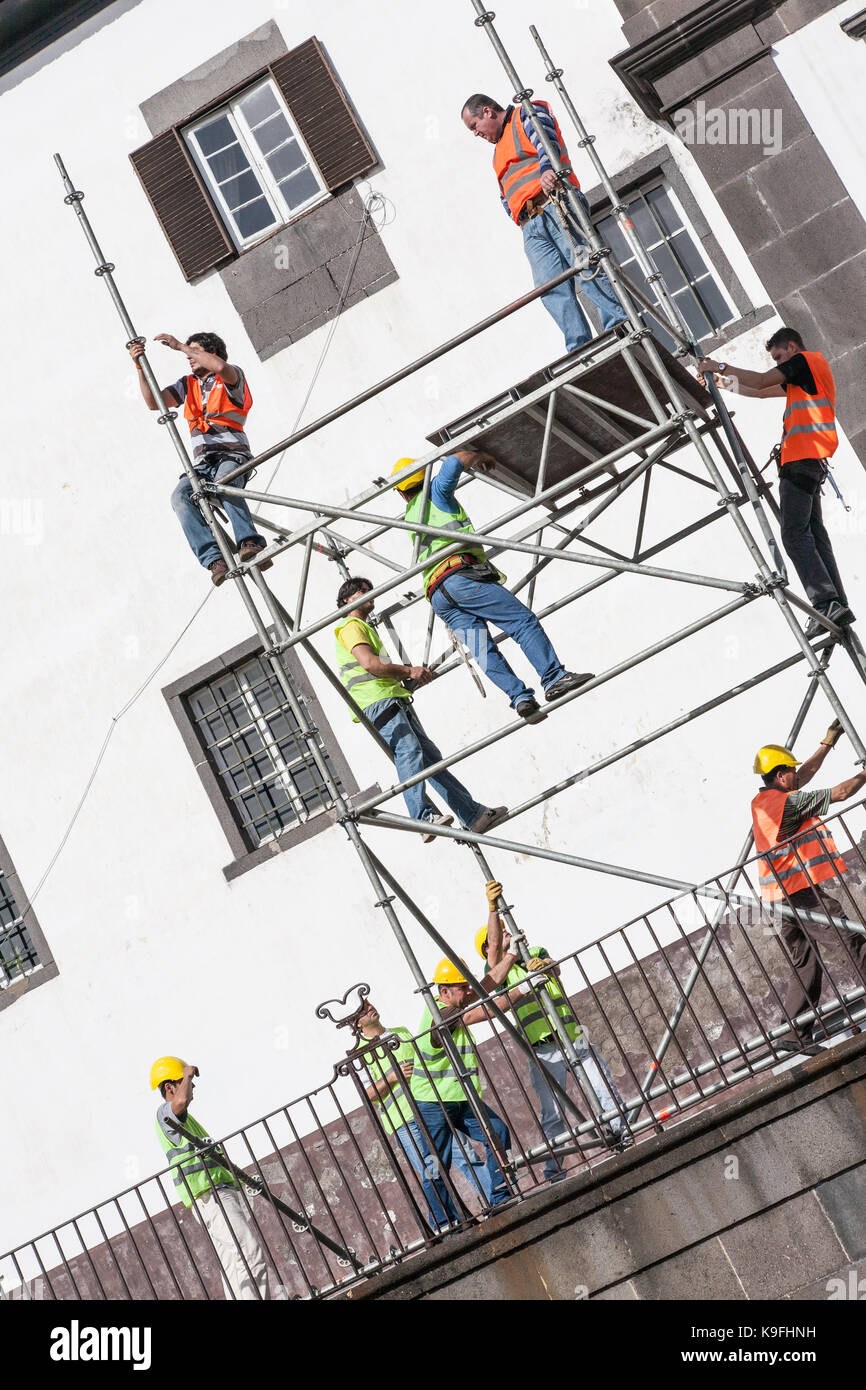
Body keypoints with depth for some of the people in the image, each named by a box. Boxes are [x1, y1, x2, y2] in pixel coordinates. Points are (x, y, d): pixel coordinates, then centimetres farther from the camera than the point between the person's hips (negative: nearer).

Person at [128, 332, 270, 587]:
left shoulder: (232, 377, 6)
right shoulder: (187, 384, 24)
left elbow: (220, 366, -19)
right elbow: (153, 403, 13)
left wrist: (180, 345, -13)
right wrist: (140, 366, 4)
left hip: (232, 454, -5)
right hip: (203, 463, 5)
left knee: (223, 483, -40)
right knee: (180, 496, -28)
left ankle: (250, 544, -54)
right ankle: (214, 559, -42)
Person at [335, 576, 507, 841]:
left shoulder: (367, 629, 35)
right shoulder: (350, 626, 4)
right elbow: (370, 663, -12)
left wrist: (413, 675, 16)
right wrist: (408, 671, -5)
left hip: (395, 699, 10)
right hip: (377, 702, -10)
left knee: (431, 757, 4)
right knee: (408, 752, -28)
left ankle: (473, 814, 2)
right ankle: (423, 818, -44)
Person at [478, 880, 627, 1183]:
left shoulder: (537, 953, 18)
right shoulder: (497, 970, 5)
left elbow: (555, 970, -2)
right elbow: (495, 946, -15)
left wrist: (544, 965, -27)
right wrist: (493, 909, -28)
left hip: (576, 1041, 4)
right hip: (544, 1052, -4)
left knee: (608, 1093, 3)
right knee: (553, 1114, -6)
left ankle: (623, 1142, 16)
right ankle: (554, 1172, 1)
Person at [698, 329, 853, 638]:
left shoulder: (804, 359, 3)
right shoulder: (804, 375, 30)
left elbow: (761, 381, -4)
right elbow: (763, 392, 34)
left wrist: (721, 367, 4)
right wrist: (728, 385, 32)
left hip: (802, 458, -10)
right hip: (813, 461, 10)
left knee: (795, 533, -16)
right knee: (814, 532, 6)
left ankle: (825, 603, -27)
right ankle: (839, 605, 0)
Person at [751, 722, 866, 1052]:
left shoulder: (762, 801, 14)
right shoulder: (788, 802, -13)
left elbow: (804, 776, 26)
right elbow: (839, 794, -8)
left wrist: (828, 742, 30)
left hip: (785, 899, 10)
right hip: (804, 892, -10)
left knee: (805, 965, 12)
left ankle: (795, 1035, 10)